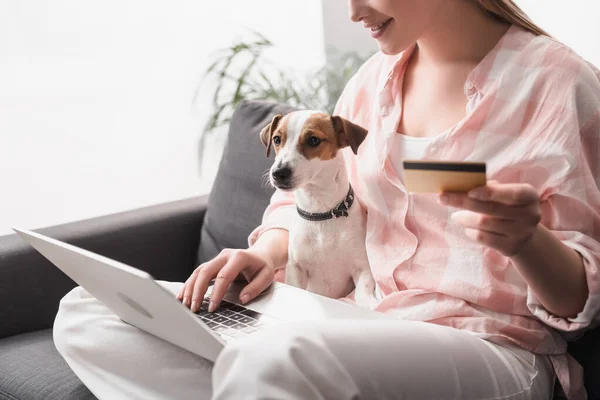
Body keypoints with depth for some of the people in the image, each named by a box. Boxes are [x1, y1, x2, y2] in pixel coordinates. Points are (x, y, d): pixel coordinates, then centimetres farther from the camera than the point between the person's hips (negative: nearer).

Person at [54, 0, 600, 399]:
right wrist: (268, 252, 1)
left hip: (493, 347, -7)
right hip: (363, 326, 7)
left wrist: (527, 240, -29)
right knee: (85, 314, -3)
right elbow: (305, 198, 23)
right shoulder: (375, 80, 12)